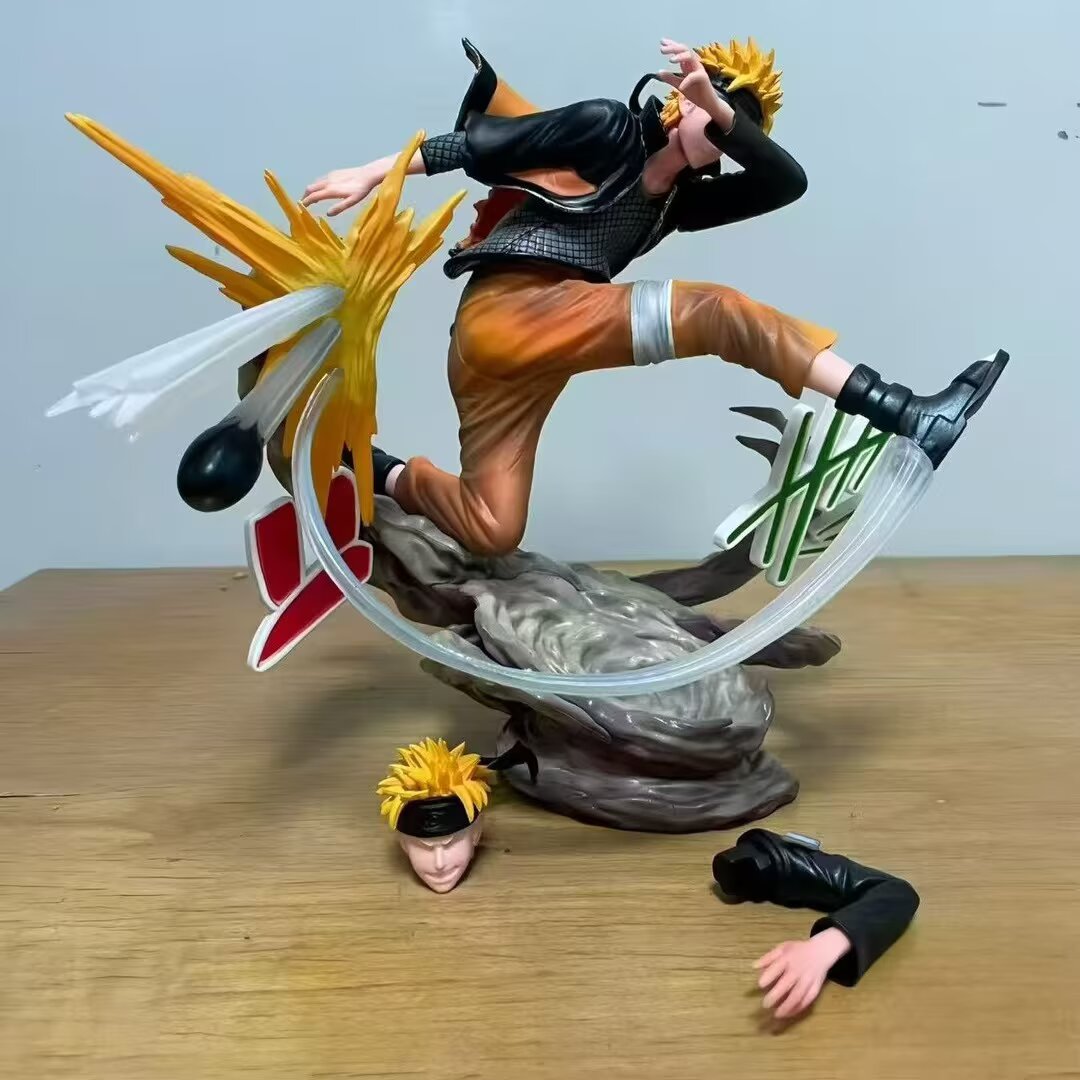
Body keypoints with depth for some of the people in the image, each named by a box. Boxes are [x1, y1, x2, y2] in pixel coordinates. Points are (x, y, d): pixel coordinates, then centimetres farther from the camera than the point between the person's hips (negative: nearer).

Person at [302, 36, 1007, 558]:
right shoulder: (609, 129, 4)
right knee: (718, 313, -18)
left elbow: (786, 183, 8)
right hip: (505, 316, -8)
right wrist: (374, 174, -2)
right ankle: (902, 415, -21)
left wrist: (721, 111, -5)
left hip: (515, 350, 8)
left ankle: (385, 475, 20)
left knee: (491, 535, 4)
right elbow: (481, 144, 1)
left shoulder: (679, 201, 21)